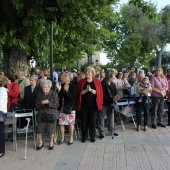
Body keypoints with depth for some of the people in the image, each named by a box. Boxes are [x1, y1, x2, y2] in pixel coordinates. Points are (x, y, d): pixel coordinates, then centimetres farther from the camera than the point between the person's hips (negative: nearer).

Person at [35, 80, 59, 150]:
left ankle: (51, 142, 17)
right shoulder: (40, 94, 10)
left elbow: (56, 105, -6)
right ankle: (40, 142, 11)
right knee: (39, 127, -9)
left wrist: (48, 102, -19)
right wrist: (41, 103, -13)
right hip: (42, 113, 3)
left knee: (51, 128, -7)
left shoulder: (54, 94, -1)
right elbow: (37, 105, 8)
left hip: (51, 113, -3)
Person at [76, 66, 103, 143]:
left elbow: (99, 93, -6)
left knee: (92, 121, 7)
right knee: (84, 121, 6)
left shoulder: (97, 81, 0)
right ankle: (84, 136, 20)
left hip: (93, 104, -1)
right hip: (84, 104, 1)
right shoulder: (81, 81, 4)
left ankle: (93, 136, 22)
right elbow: (79, 93, -2)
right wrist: (86, 90, -17)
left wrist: (91, 90, -19)